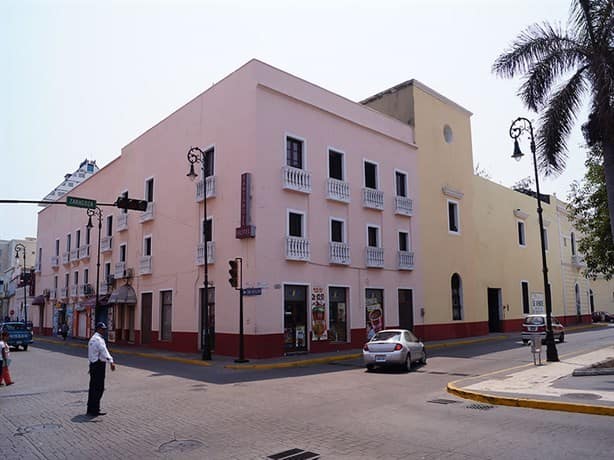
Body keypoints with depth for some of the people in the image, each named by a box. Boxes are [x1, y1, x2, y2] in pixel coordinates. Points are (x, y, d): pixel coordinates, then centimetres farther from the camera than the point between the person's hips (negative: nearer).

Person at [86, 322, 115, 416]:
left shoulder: (93, 338, 18)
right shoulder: (98, 339, -16)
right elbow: (104, 351, -30)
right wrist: (111, 362, -41)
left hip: (93, 364, 11)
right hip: (99, 365, -11)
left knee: (93, 387, 16)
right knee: (99, 388, -5)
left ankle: (90, 409, 24)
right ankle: (94, 410, -2)